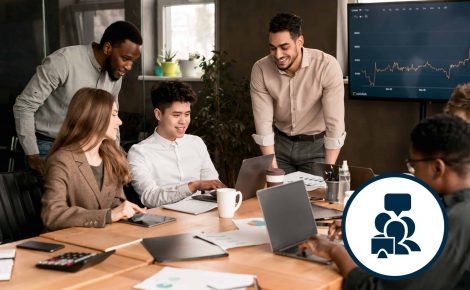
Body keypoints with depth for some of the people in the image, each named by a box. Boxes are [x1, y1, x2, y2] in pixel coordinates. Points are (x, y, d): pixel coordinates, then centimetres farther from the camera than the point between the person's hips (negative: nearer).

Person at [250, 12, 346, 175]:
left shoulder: (327, 66, -25)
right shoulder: (260, 69, -18)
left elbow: (335, 124, -24)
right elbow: (263, 124, -16)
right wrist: (273, 171, -20)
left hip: (316, 144, -2)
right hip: (280, 143, 2)